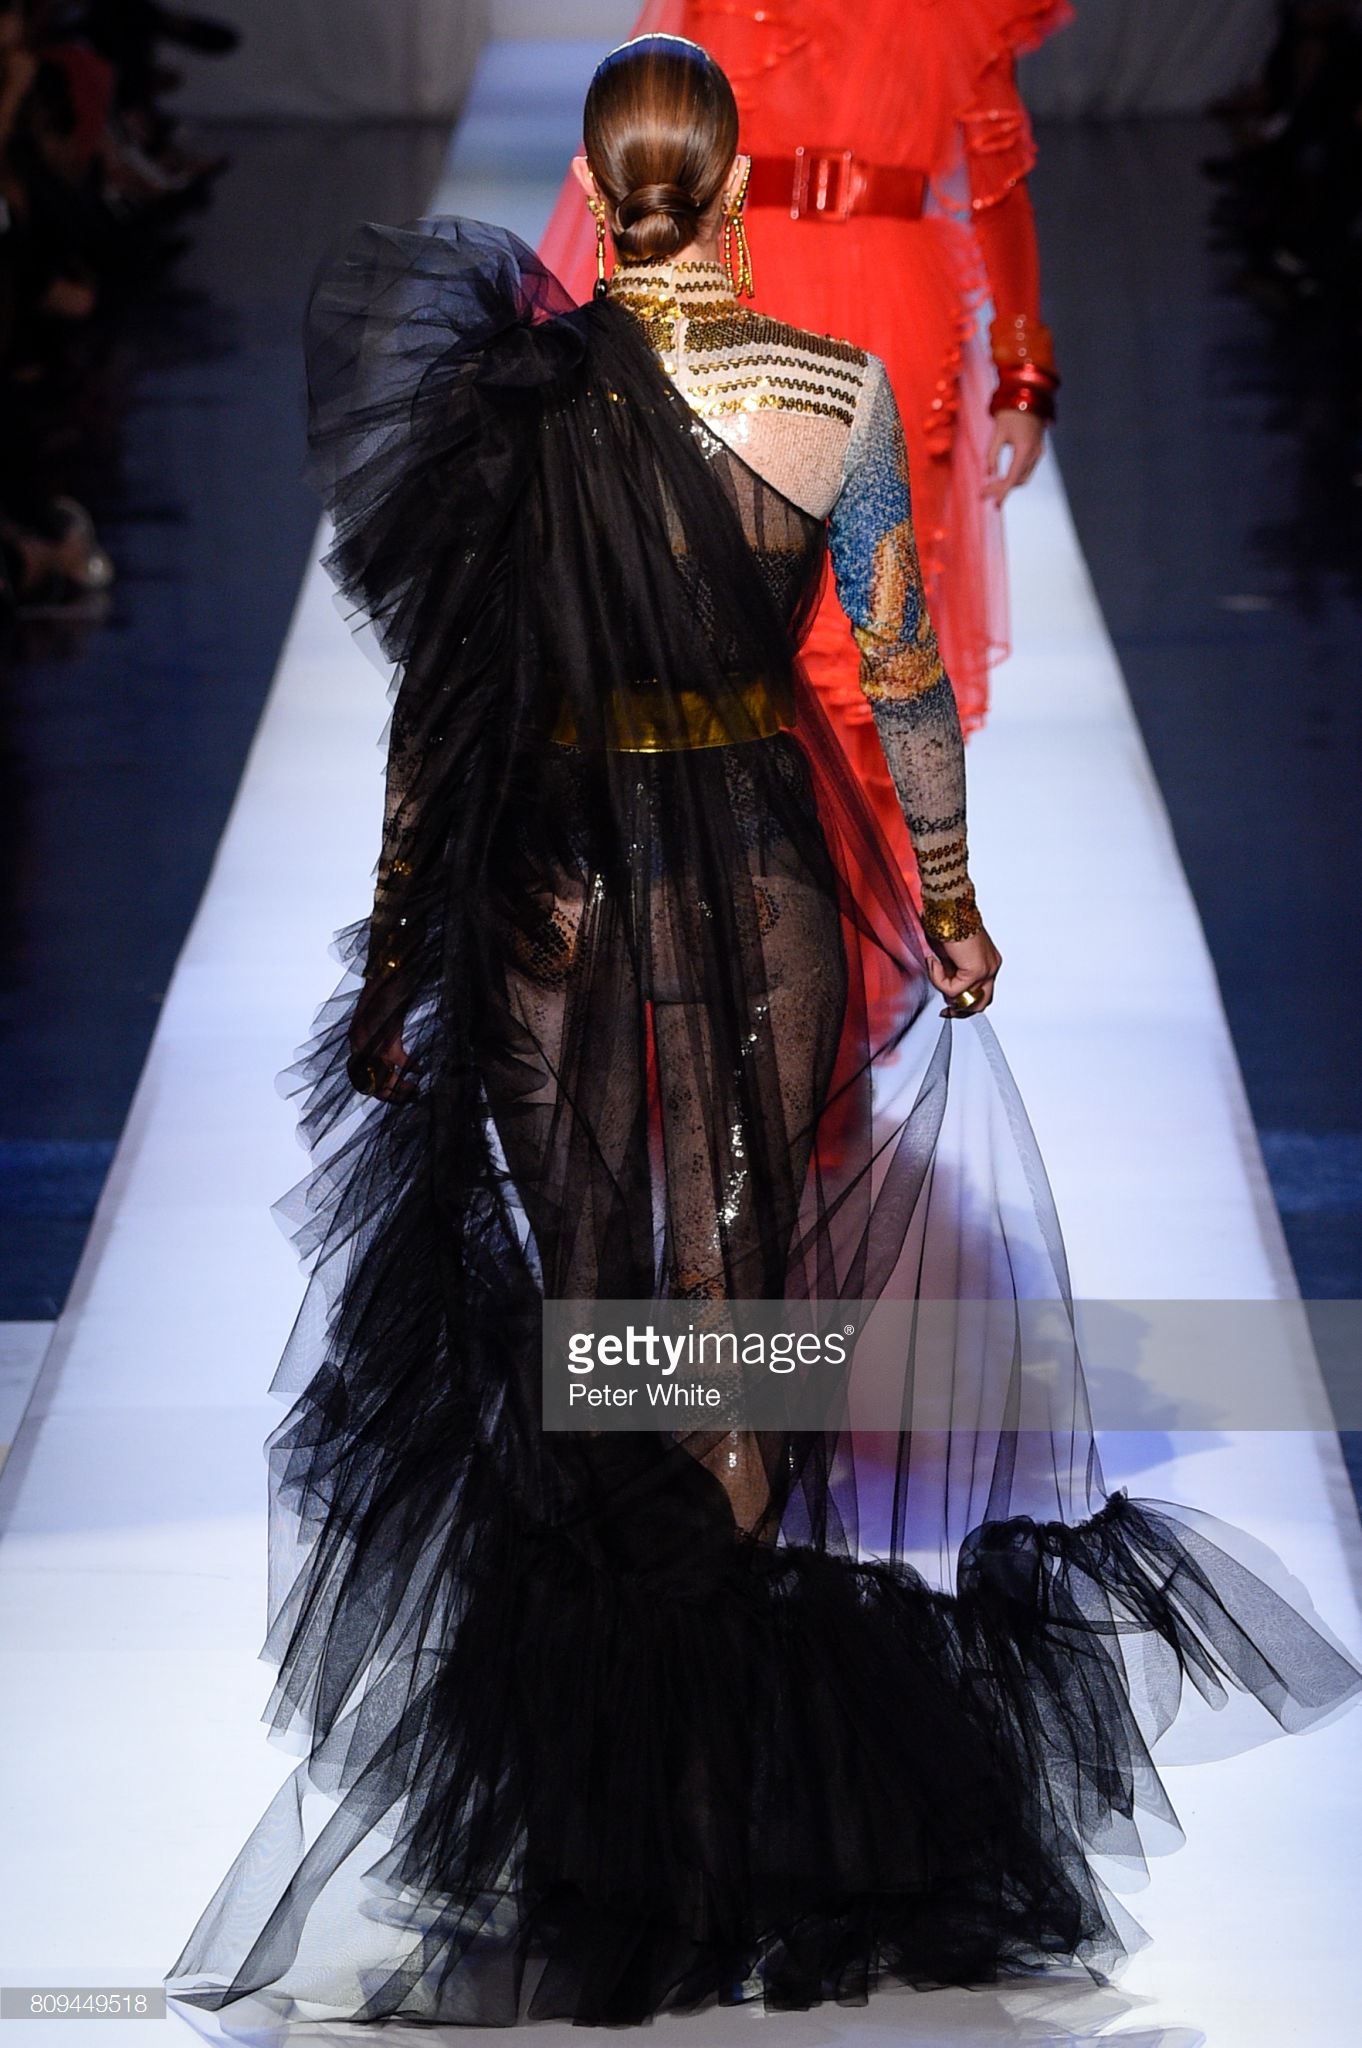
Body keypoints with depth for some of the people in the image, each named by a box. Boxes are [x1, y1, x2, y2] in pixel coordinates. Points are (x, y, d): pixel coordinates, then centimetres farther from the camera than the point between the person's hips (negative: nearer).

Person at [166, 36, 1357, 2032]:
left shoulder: (507, 391, -9)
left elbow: (437, 699, -5)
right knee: (744, 1307, 11)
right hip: (766, 879, 0)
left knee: (572, 1315, 12)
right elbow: (906, 677, -1)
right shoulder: (839, 391, -8)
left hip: (551, 888, 0)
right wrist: (949, 905, 12)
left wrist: (393, 966, 2)